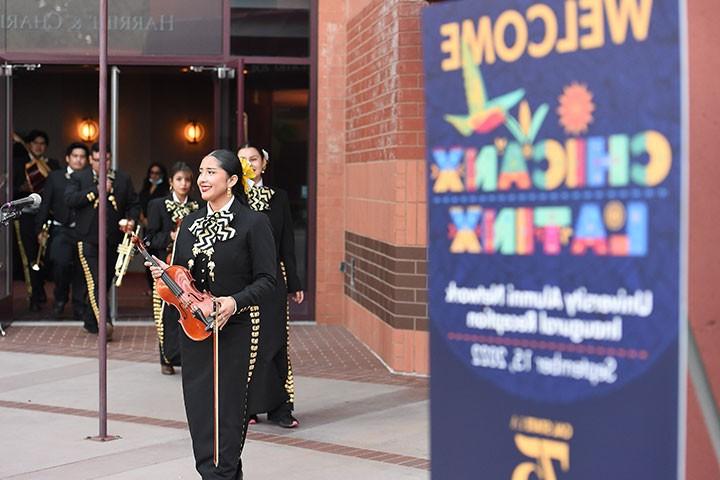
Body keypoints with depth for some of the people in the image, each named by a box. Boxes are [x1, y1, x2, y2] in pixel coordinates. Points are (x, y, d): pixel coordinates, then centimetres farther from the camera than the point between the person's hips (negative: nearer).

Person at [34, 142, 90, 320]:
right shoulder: (55, 177, 7)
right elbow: (45, 204, 6)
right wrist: (40, 228, 2)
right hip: (61, 230, 0)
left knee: (81, 271, 3)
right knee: (61, 264, -17)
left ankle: (79, 308, 15)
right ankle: (60, 299, 8)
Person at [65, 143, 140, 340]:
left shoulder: (123, 179, 11)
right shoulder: (78, 177, 4)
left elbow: (134, 204, 14)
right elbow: (70, 199, -11)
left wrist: (131, 219, -7)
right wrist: (98, 189, -14)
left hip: (113, 241, 4)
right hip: (89, 239, -3)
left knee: (105, 282, 9)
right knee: (95, 281, -15)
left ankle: (90, 322, 23)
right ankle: (105, 323, -21)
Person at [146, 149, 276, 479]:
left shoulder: (253, 223, -7)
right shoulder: (190, 223, 10)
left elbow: (266, 280, -9)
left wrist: (236, 301, -23)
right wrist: (165, 274, -4)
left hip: (235, 329, -5)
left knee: (228, 406, 0)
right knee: (197, 405, 8)